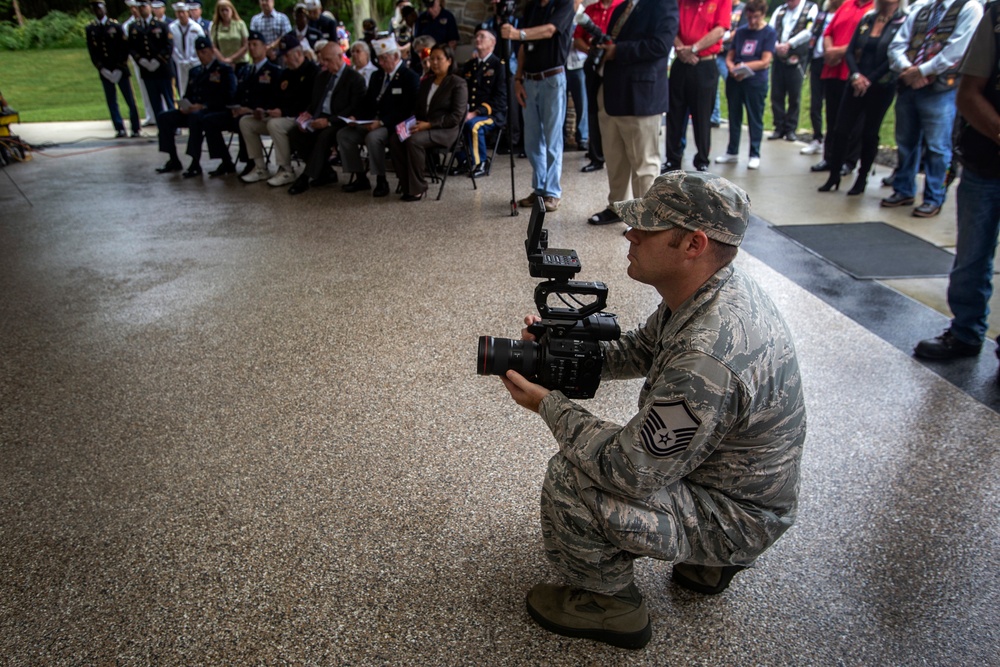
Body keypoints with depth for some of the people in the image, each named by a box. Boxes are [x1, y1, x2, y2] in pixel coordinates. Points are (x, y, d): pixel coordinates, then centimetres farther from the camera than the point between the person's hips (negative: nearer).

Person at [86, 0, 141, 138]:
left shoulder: (115, 25, 1)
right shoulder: (90, 28, 7)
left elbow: (124, 48, -2)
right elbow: (91, 51, 4)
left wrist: (120, 68, -9)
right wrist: (102, 68, -7)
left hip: (120, 69, -2)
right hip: (105, 71, 2)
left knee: (130, 100, -1)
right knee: (112, 101, 2)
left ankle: (136, 128, 5)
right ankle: (120, 128, 6)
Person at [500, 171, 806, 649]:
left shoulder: (707, 358, -39)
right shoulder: (718, 285, -8)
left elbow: (632, 474, -31)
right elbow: (639, 350, 8)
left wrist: (549, 405, -19)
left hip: (738, 515, -9)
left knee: (568, 481, -20)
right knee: (589, 445, 16)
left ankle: (612, 608, 9)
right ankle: (708, 560, 23)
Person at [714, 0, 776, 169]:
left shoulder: (770, 33, 1)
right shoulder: (740, 32, 13)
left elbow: (765, 62, -6)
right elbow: (729, 57, 11)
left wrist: (743, 66, -14)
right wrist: (732, 69, -10)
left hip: (756, 81, -4)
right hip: (734, 80, 4)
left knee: (755, 119, 0)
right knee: (734, 117, 11)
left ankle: (755, 155, 6)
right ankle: (732, 152, 21)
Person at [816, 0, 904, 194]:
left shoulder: (903, 22, -5)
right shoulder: (867, 19, 9)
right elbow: (850, 51, 4)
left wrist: (869, 80, -13)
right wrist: (856, 75, -11)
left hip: (881, 87, -4)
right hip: (857, 84, 4)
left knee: (869, 133, 4)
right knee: (841, 130, -1)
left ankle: (862, 179, 14)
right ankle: (834, 176, 8)